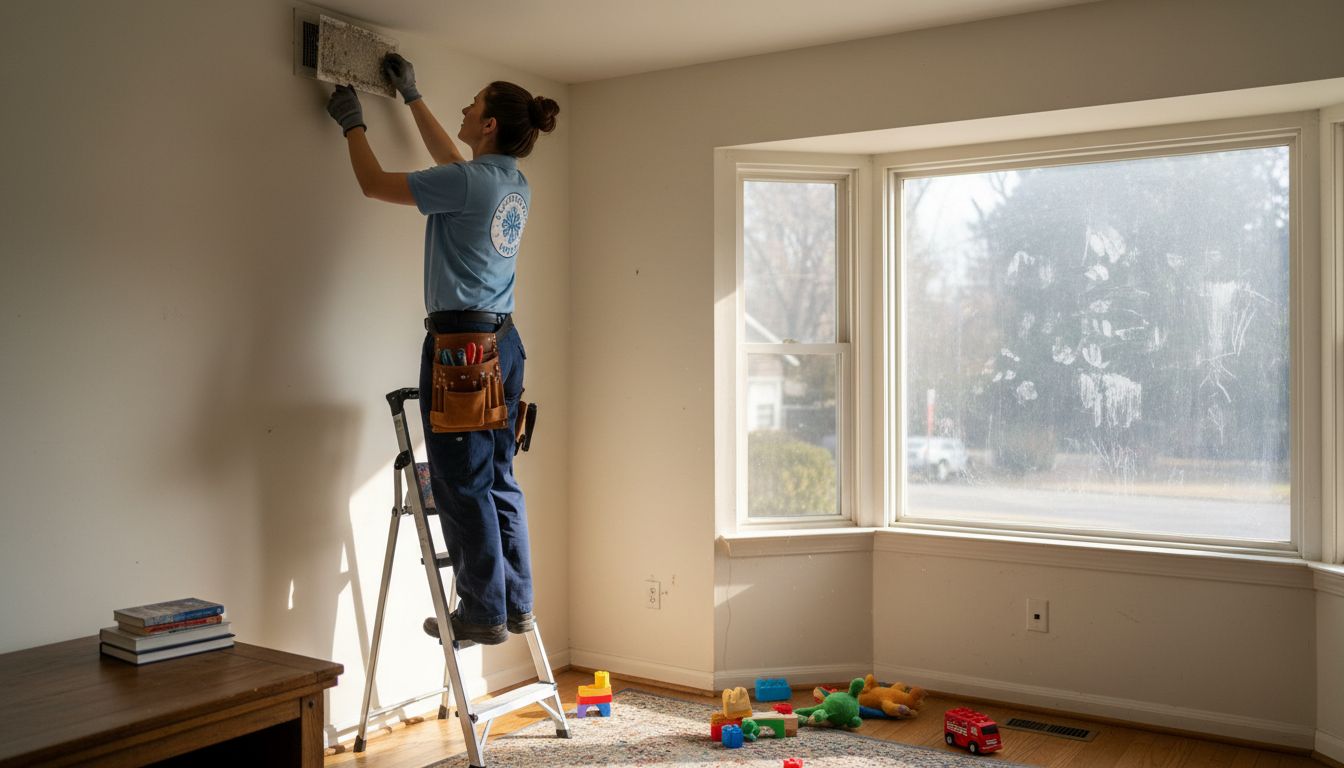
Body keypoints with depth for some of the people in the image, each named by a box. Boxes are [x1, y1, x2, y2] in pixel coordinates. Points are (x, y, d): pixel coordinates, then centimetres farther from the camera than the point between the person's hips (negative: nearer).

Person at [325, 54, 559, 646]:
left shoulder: (468, 183, -13)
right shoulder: (514, 185, 12)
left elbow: (374, 183, -2)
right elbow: (450, 160, 31)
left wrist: (353, 123, 15)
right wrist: (411, 96, 40)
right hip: (504, 340, 9)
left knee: (462, 485, -1)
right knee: (499, 479, 13)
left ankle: (483, 614, 7)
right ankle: (517, 605, 19)